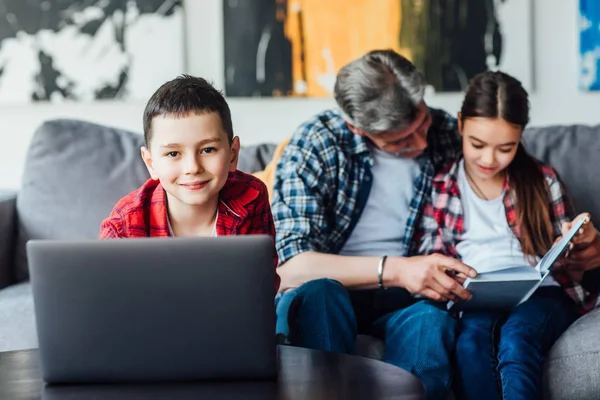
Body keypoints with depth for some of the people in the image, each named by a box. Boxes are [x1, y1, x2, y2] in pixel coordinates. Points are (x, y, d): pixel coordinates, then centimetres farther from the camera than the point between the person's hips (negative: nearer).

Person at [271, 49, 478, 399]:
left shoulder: (448, 134, -1)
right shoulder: (316, 145, -12)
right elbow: (289, 268, -21)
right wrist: (395, 270, -31)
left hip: (405, 294, 2)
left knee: (432, 319, -33)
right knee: (318, 293, -36)